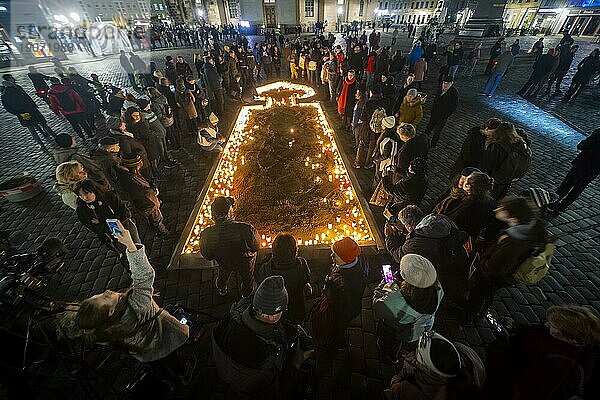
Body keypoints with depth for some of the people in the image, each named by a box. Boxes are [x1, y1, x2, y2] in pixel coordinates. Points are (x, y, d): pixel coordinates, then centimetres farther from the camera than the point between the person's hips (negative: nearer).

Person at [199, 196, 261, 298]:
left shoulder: (206, 234, -34)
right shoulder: (245, 229, -44)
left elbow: (207, 256, -14)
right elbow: (256, 247, -24)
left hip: (223, 261, 2)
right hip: (245, 261, -2)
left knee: (224, 271, 39)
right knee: (246, 277, 33)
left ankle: (221, 289, 70)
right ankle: (245, 293, 65)